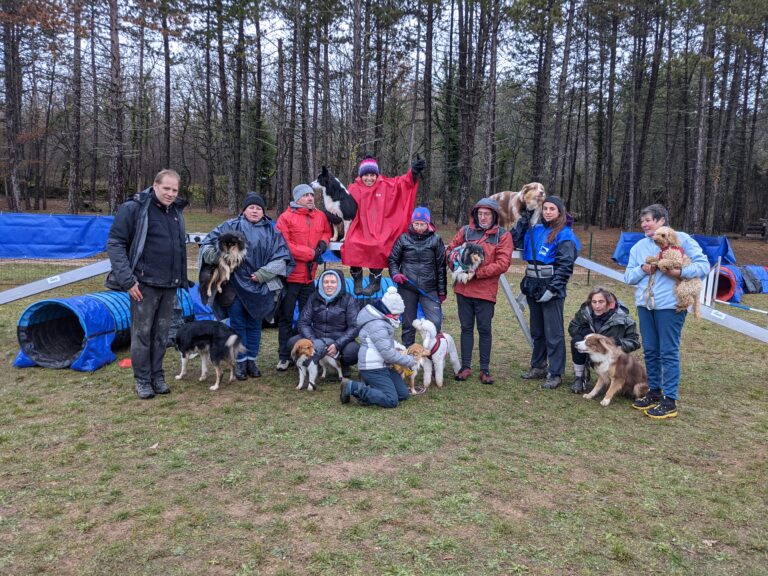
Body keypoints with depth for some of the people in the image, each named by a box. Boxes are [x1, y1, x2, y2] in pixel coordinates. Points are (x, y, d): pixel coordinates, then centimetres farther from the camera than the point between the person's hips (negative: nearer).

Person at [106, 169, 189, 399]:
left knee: (161, 334, 11)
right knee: (142, 333, 2)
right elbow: (115, 244, -10)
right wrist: (127, 280, -16)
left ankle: (157, 376, 23)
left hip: (170, 285, 6)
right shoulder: (134, 208, -8)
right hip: (144, 284, -6)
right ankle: (142, 380, 14)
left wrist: (181, 279, 17)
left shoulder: (176, 211, 12)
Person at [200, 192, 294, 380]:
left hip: (259, 287, 2)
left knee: (255, 324, 10)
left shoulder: (272, 231, 7)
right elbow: (208, 244, 4)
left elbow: (281, 256, 1)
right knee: (238, 323, 3)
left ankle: (251, 360, 21)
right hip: (235, 285, -1)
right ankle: (240, 362, 13)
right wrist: (217, 257, -16)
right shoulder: (231, 226, 3)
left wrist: (263, 274, -10)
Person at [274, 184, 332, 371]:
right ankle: (284, 356, 12)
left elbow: (327, 231, 26)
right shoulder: (286, 217, -10)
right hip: (290, 276, -5)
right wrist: (311, 253, -16)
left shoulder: (320, 216, 7)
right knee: (286, 317, 3)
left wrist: (323, 243, 3)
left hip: (310, 276, 5)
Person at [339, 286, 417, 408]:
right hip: (373, 369, -11)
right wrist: (408, 361, -12)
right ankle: (352, 387, -11)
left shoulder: (381, 320, 11)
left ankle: (367, 390, 6)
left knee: (403, 394, 8)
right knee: (391, 401, -15)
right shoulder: (377, 325, -21)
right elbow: (387, 352, -23)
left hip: (383, 366, 11)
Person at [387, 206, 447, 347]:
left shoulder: (435, 240, 1)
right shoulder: (403, 239, 2)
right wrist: (395, 273, -7)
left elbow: (441, 266, 4)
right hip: (407, 288, 1)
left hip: (429, 289, -1)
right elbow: (393, 259, 12)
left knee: (435, 322, -9)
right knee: (408, 323, 10)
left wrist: (442, 290, 4)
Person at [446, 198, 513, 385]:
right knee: (466, 327, 10)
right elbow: (451, 250, 12)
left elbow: (503, 263, -10)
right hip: (463, 289, 3)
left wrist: (477, 273, -17)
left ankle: (485, 369, 16)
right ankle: (466, 367, 20)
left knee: (484, 329, 5)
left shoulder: (503, 235, -2)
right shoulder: (465, 231, 6)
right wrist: (457, 266, -8)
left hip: (486, 290, -3)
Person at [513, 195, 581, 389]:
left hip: (551, 288, -7)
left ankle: (555, 374, 5)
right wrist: (525, 217, 11)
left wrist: (552, 288, -20)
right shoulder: (536, 230, 11)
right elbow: (516, 240, 17)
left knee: (553, 332, -2)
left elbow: (565, 265, -14)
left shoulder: (564, 234, -8)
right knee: (537, 330, 16)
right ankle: (538, 366, 29)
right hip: (534, 286, 7)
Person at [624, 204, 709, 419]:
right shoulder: (639, 246, 13)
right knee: (650, 351, 13)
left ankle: (670, 402, 5)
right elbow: (628, 276, 11)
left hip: (670, 304, -6)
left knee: (669, 352, -3)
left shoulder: (681, 239, -3)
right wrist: (642, 270, -8)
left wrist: (679, 272, -21)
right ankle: (654, 392, 27)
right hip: (645, 304, 6)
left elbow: (703, 265, -7)